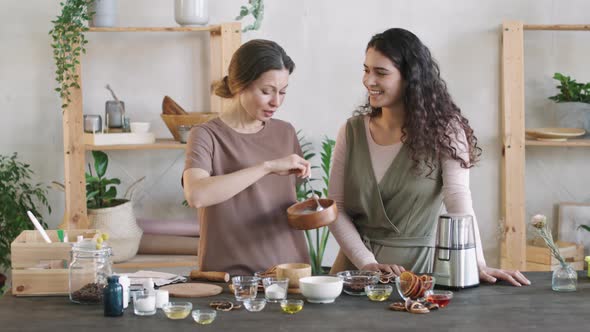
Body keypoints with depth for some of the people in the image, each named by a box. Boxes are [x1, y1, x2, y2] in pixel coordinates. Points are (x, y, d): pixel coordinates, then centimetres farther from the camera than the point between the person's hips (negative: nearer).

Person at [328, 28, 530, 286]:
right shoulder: (352, 131, 5)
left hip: (416, 265, -2)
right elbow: (336, 208, 3)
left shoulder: (444, 129, -5)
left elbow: (458, 199, -15)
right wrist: (367, 263, -10)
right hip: (356, 262, 3)